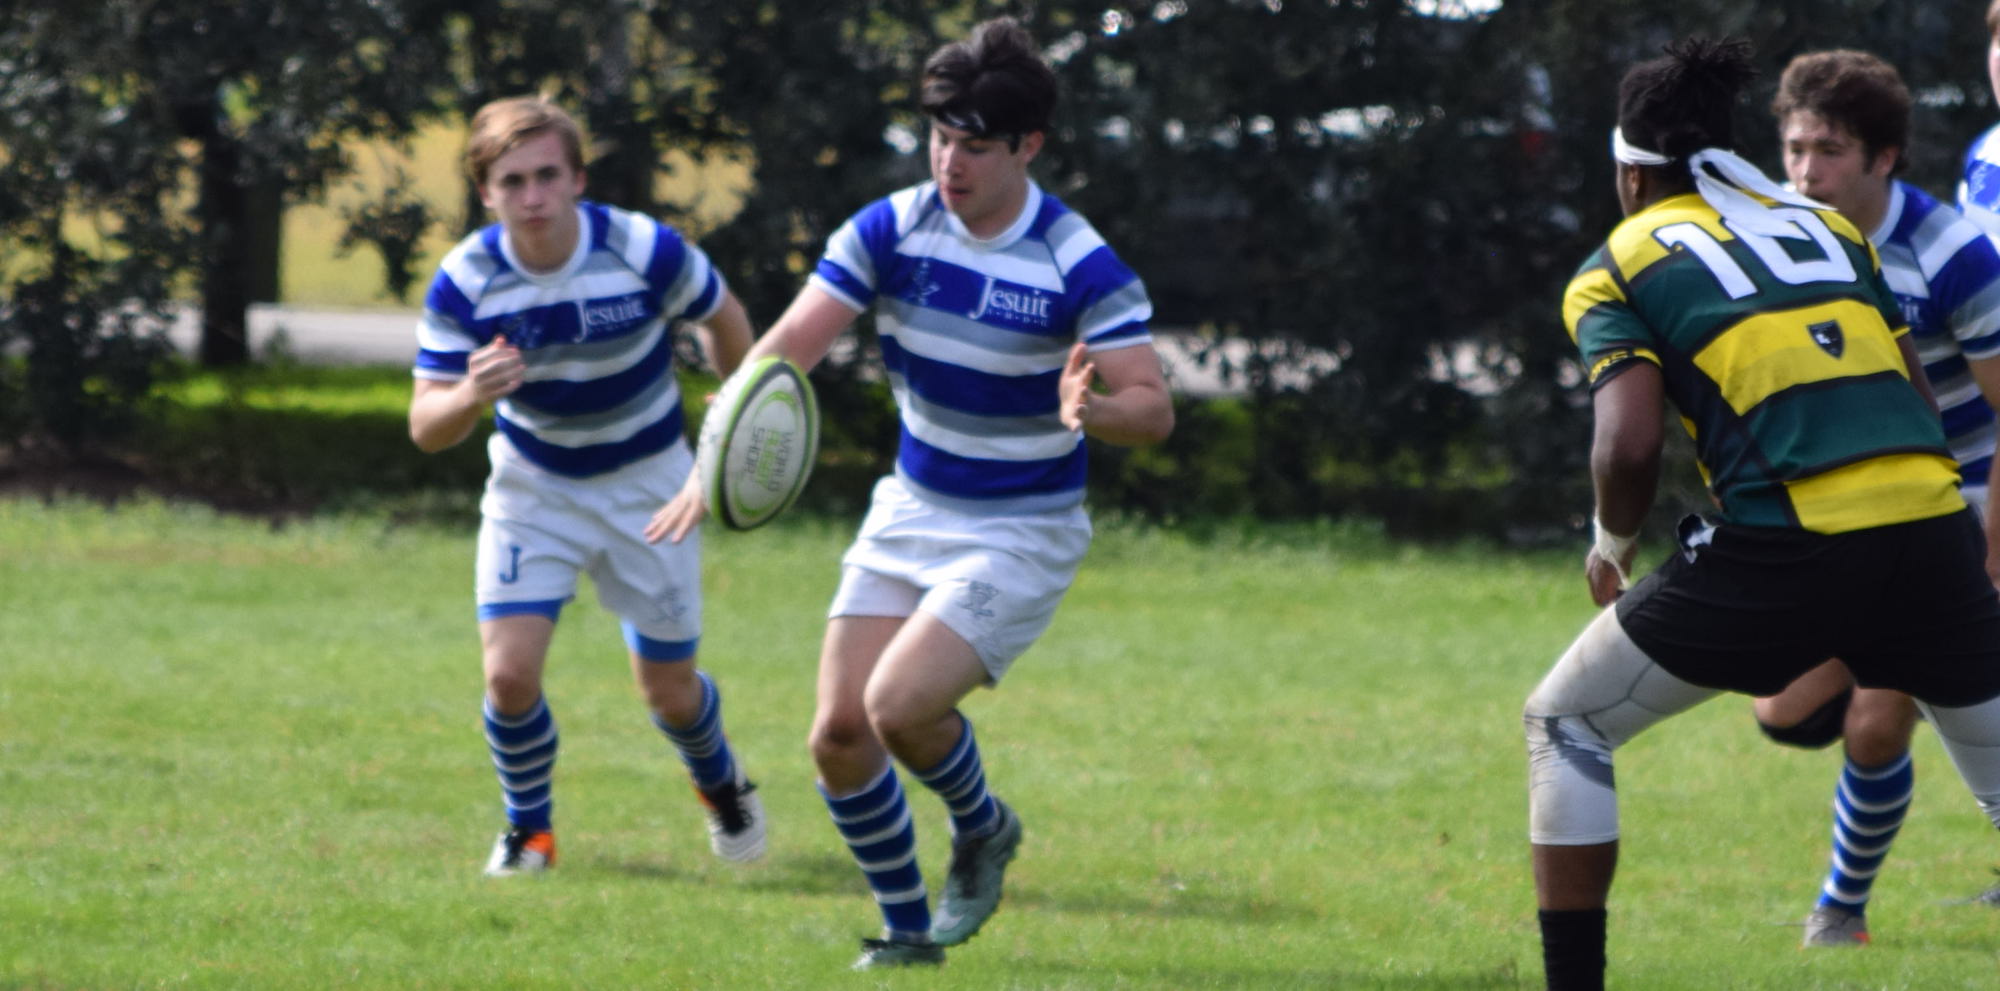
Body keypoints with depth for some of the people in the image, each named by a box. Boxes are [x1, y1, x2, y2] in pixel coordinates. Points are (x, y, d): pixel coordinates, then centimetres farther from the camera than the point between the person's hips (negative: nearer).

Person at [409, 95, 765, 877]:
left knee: (668, 692, 6)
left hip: (646, 483, 0)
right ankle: (528, 827, 13)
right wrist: (469, 396, -44)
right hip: (533, 486, 0)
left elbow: (723, 317, -4)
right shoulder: (465, 284, -22)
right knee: (509, 673, -15)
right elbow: (426, 429, -22)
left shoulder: (644, 253, -25)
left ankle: (721, 782, 41)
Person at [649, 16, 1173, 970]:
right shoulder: (889, 229, -8)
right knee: (839, 730, -3)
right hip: (910, 513, 5)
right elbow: (790, 344, -15)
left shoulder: (1082, 266, -18)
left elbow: (1153, 405, -19)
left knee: (900, 702, -23)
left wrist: (1092, 410, -44)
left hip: (1020, 533, -5)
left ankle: (981, 828, 9)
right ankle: (908, 929, 16)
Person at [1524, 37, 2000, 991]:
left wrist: (1613, 545, 17)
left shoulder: (1617, 269, 11)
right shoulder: (1828, 225, 25)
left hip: (1785, 543, -4)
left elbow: (1630, 442, -4)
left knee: (1563, 724, 15)